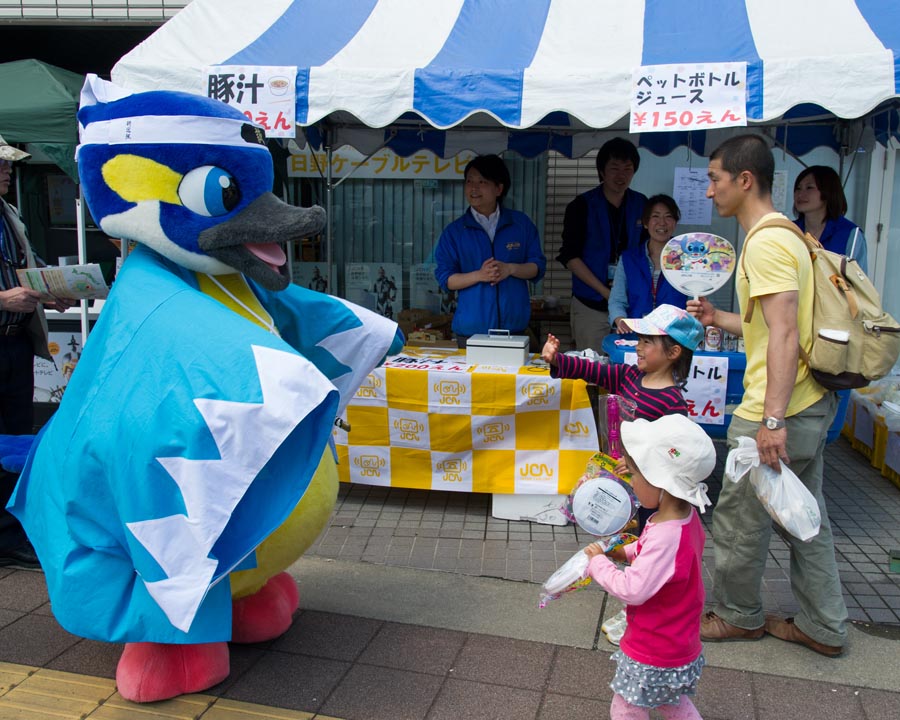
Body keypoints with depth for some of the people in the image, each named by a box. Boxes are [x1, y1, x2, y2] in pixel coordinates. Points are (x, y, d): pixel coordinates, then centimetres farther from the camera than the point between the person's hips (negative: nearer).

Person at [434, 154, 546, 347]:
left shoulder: (521, 223, 6)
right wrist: (479, 275, -16)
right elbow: (445, 279, 0)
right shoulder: (454, 231, 3)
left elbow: (538, 267, 6)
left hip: (515, 326, 1)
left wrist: (510, 269, -13)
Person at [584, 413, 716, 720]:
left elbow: (632, 590, -32)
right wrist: (626, 551, 1)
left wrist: (598, 562, -18)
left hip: (654, 656, -9)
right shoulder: (685, 516, -6)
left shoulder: (666, 536, -36)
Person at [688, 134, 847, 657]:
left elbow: (784, 334, -26)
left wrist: (772, 419, -28)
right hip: (812, 402, 10)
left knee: (739, 521, 7)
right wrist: (719, 319, 26)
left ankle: (739, 617, 27)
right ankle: (825, 627, 31)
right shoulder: (785, 235, 14)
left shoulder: (766, 243, -18)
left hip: (780, 410, -10)